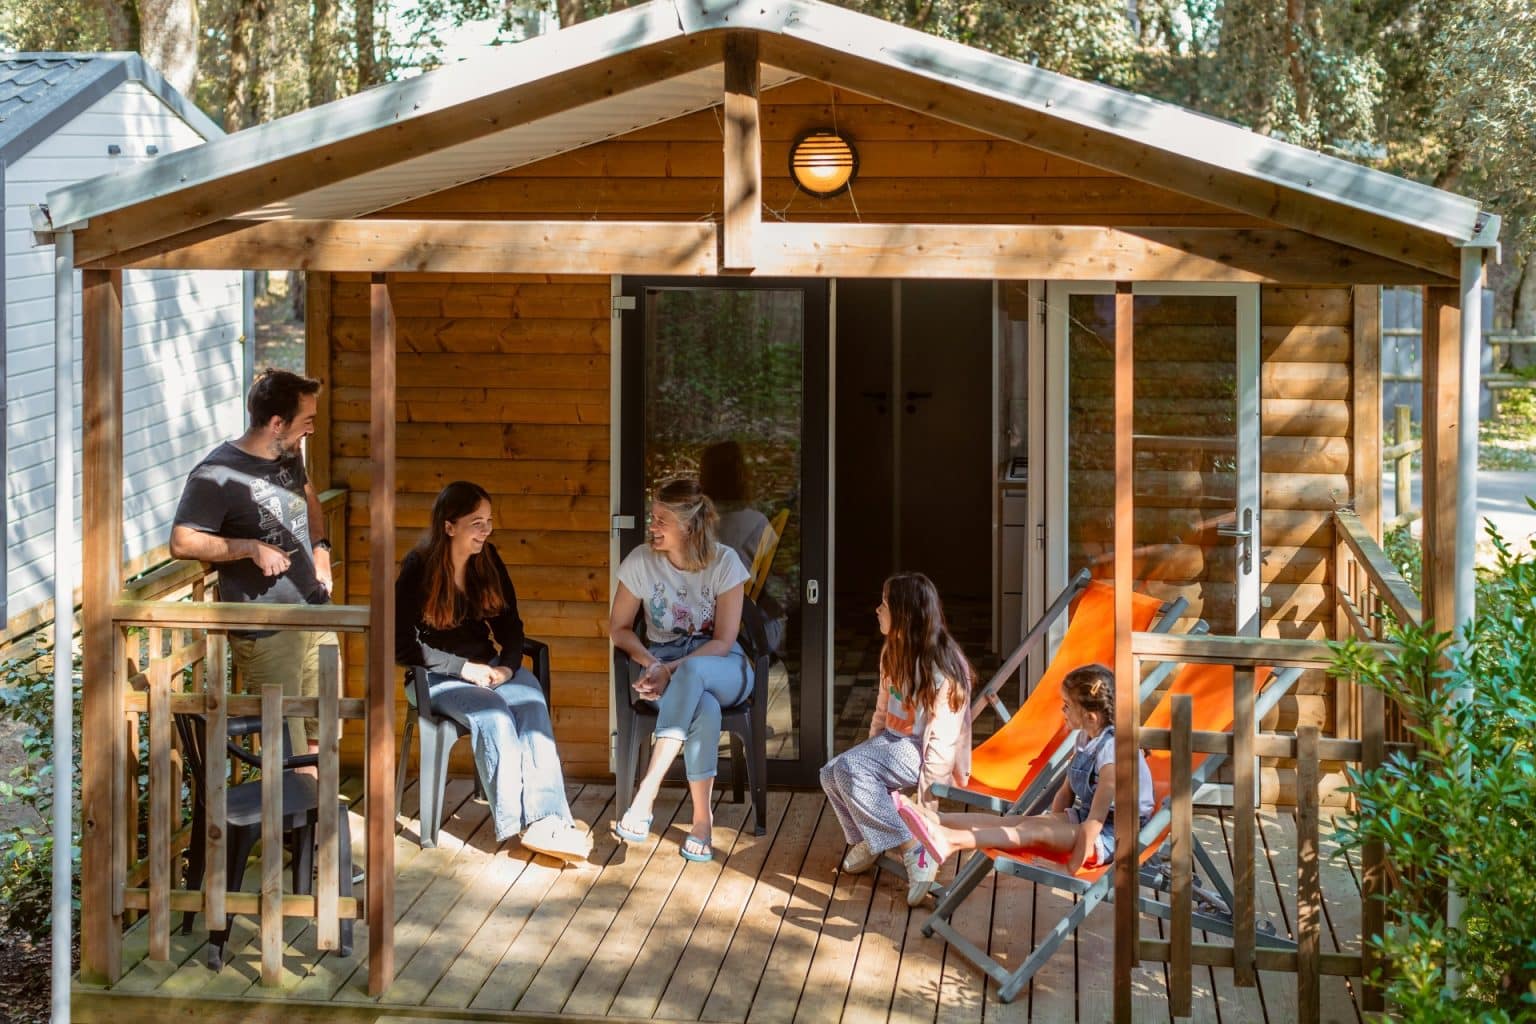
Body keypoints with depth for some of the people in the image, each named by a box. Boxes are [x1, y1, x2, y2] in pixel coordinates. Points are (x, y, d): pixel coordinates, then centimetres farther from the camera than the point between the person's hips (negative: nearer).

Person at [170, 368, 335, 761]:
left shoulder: (289, 457, 8)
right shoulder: (217, 475, -17)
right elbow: (181, 542, -18)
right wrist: (251, 547, -22)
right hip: (265, 634, -8)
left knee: (319, 735, 15)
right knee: (288, 751, -5)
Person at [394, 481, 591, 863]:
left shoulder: (489, 561, 6)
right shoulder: (418, 569, -8)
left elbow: (510, 624, 12)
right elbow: (404, 645, -10)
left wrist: (508, 665, -9)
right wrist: (464, 669, -17)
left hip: (488, 665, 4)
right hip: (440, 676, -4)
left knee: (533, 706, -29)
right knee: (493, 716, -34)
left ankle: (545, 820, -40)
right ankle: (518, 822, -32)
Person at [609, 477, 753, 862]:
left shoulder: (724, 563, -10)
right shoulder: (641, 561, -5)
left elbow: (723, 641, -11)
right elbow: (619, 628, 4)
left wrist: (672, 669, -23)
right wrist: (651, 664, -15)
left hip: (720, 668, -1)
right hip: (664, 664, 1)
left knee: (692, 672, -41)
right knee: (704, 708, -38)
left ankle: (646, 793, -44)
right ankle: (702, 818, -32)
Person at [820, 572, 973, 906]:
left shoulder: (941, 669, -21)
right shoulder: (893, 653, 6)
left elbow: (942, 740, -21)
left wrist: (926, 800, -22)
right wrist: (870, 750, 10)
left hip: (921, 751, -8)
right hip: (893, 741, 8)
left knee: (850, 767, -30)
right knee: (831, 774, -14)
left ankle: (916, 852, -29)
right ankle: (866, 839, 11)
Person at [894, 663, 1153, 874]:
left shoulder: (1112, 752, -25)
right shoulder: (1085, 739, 6)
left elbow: (1096, 820, -24)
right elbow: (1066, 791, 14)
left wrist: (1071, 870, -22)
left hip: (1108, 837, -9)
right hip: (1080, 820, 9)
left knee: (1033, 829, -27)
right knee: (1012, 820, -9)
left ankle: (951, 841, -42)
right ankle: (933, 819, -18)